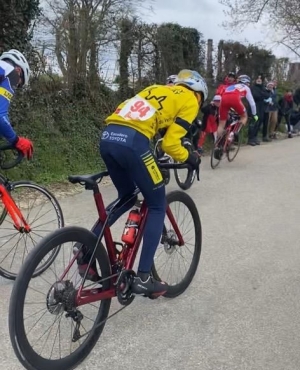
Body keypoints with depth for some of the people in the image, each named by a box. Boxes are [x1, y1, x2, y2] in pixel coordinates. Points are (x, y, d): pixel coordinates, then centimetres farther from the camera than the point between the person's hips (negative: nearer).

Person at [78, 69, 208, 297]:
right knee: (157, 205, 9)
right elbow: (170, 143, 2)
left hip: (108, 137, 7)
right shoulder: (190, 100, 13)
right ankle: (143, 278, 8)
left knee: (126, 197, 27)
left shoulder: (157, 89, 34)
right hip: (131, 142, -7)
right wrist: (189, 158, 20)